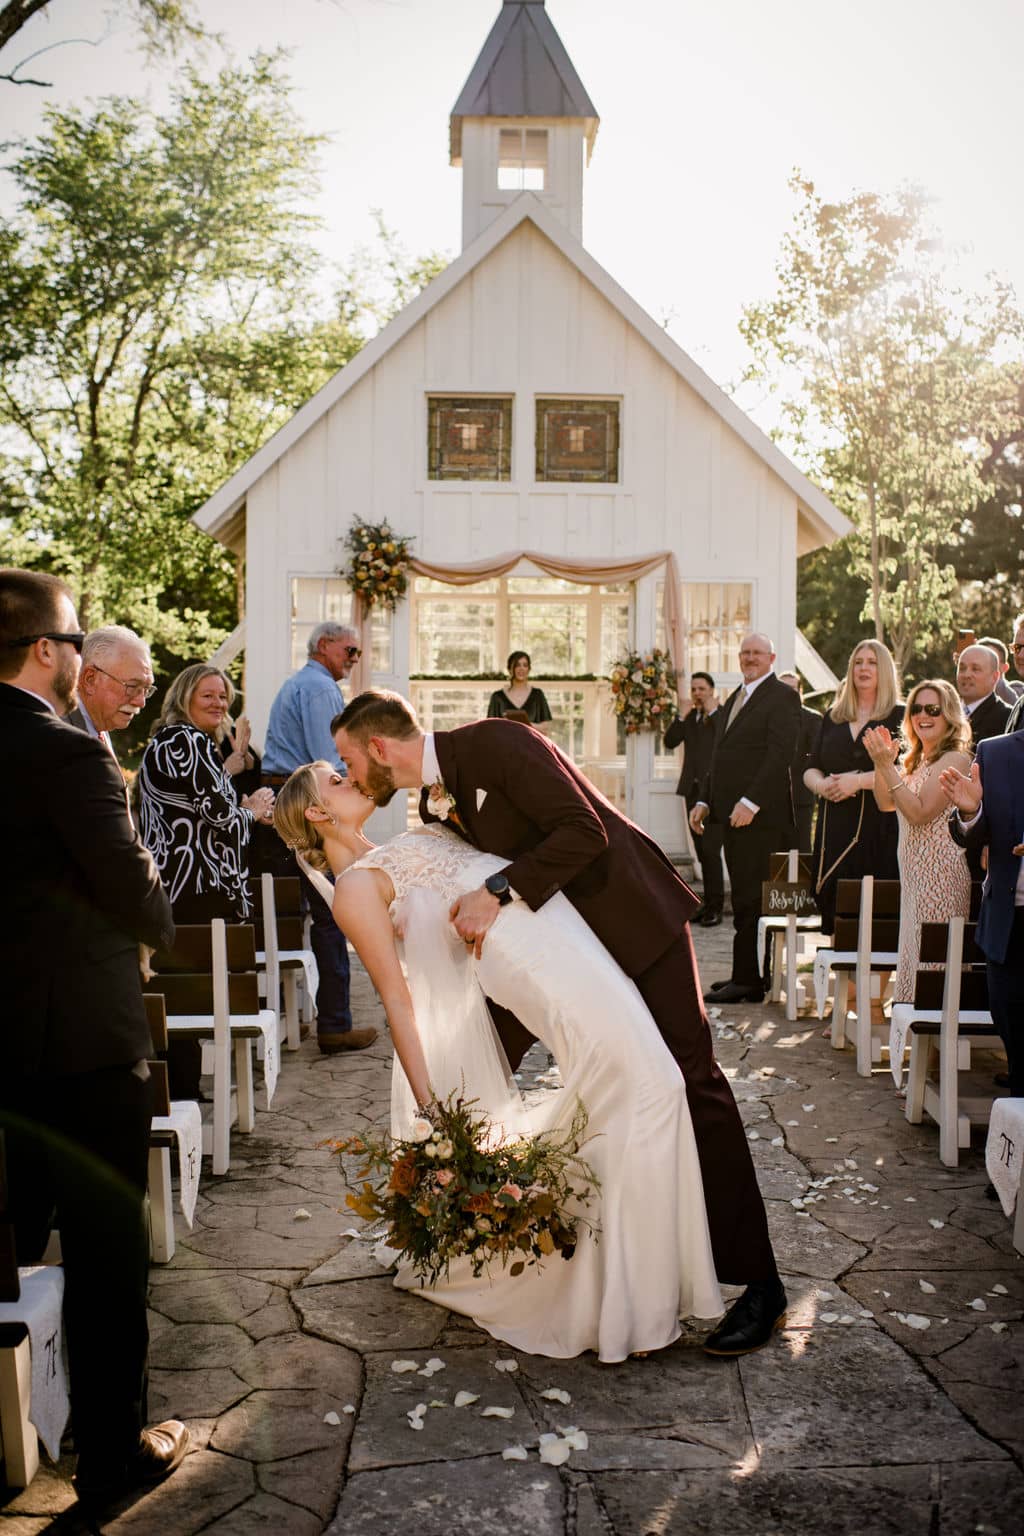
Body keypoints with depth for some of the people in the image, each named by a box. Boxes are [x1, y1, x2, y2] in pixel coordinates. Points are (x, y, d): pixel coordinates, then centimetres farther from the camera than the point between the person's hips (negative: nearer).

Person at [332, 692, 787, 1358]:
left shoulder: (495, 742, -19)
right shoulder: (435, 805, 6)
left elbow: (583, 831, -25)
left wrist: (497, 892, -28)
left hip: (635, 920, -8)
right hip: (568, 940, 8)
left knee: (690, 1084, -8)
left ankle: (758, 1283, -1)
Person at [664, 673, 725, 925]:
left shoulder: (722, 713, 0)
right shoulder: (689, 717, 15)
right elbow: (670, 741, 3)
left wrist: (712, 710, -12)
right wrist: (684, 713, -5)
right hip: (692, 789, 6)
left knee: (711, 849, -12)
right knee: (702, 850, 9)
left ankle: (715, 907, -7)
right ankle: (708, 902, 15)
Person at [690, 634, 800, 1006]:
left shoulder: (782, 696, -5)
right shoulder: (734, 698, 21)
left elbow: (781, 754, -16)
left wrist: (750, 802, -22)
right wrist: (704, 801, 14)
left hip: (759, 816, -8)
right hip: (732, 814, 8)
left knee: (750, 900, -7)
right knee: (743, 898, 11)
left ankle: (748, 981, -3)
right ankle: (745, 976, 16)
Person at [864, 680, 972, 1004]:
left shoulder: (954, 759, -13)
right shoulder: (918, 759, 15)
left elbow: (920, 812, -20)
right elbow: (886, 803, 14)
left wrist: (887, 765, -20)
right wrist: (880, 762, -1)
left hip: (940, 872, -9)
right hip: (916, 871, 9)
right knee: (916, 950, 13)